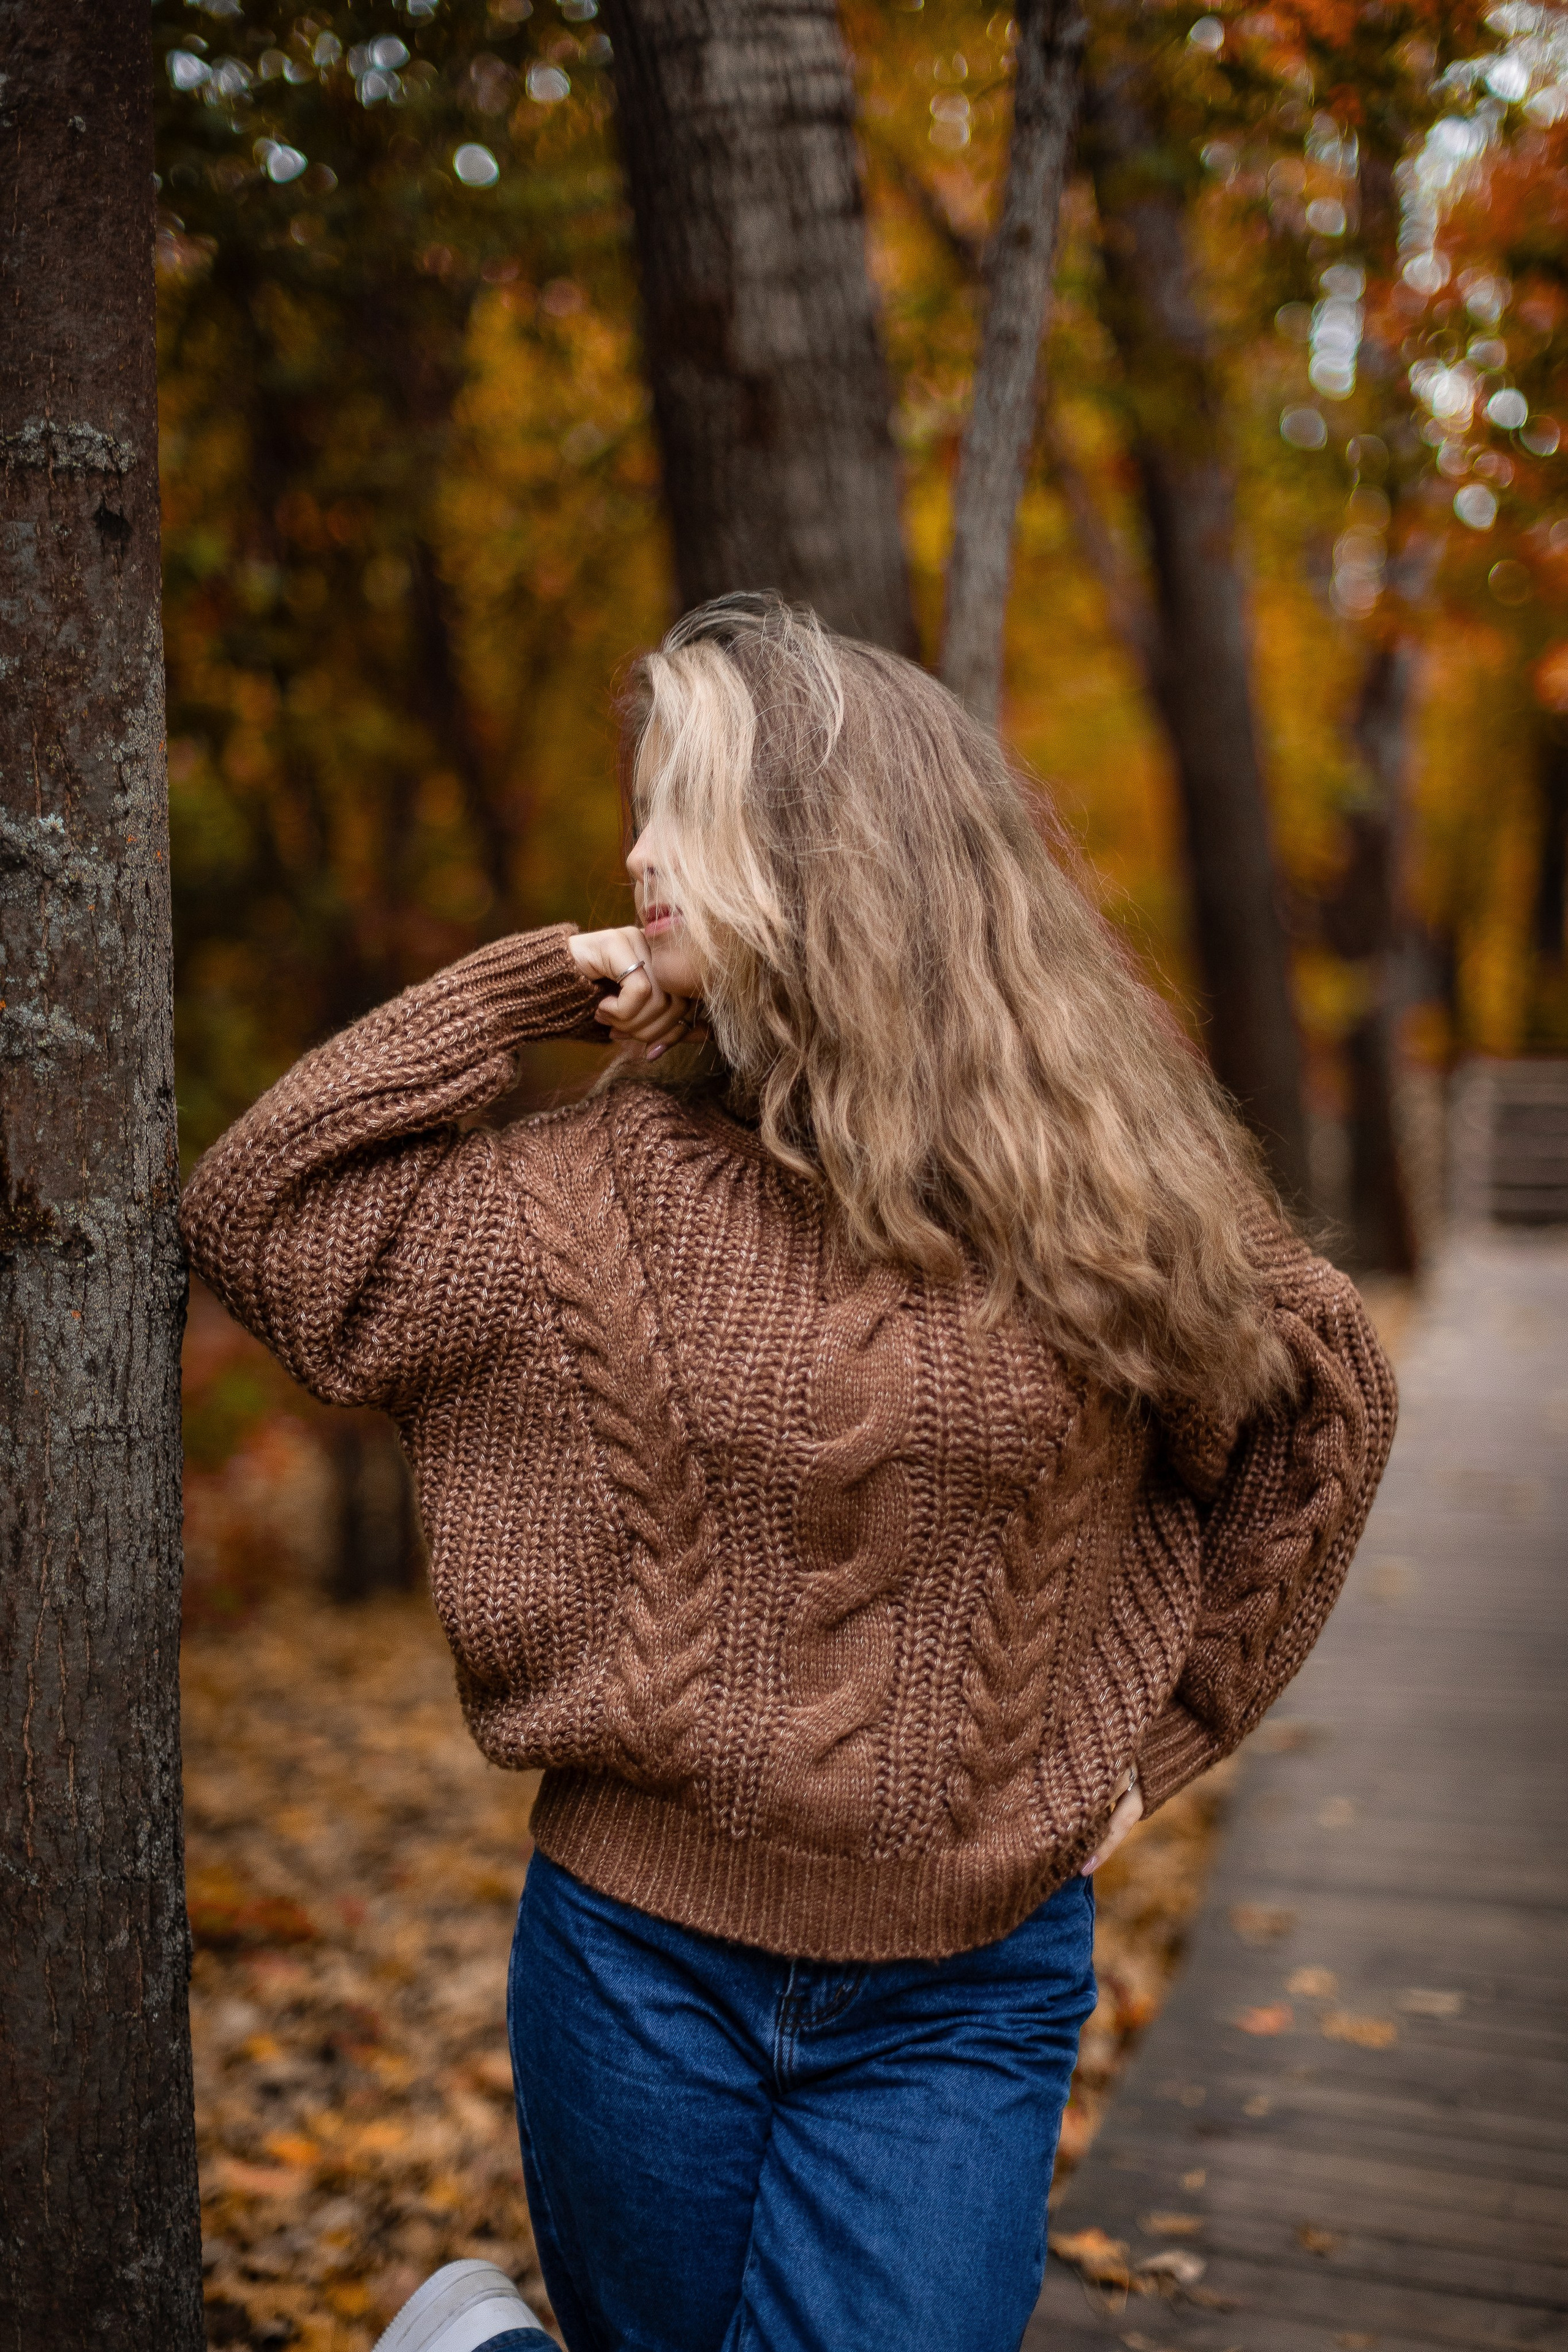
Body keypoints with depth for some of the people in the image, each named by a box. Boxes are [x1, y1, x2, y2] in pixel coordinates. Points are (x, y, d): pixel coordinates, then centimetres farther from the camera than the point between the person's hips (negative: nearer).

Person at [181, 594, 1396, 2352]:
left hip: (962, 1999, 0)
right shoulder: (621, 1182, -3)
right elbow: (255, 1214, -3)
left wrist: (1164, 1731, 6)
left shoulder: (1093, 1176, -5)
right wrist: (526, 991, -7)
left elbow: (1320, 1405, 9)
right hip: (644, 1953, 1)